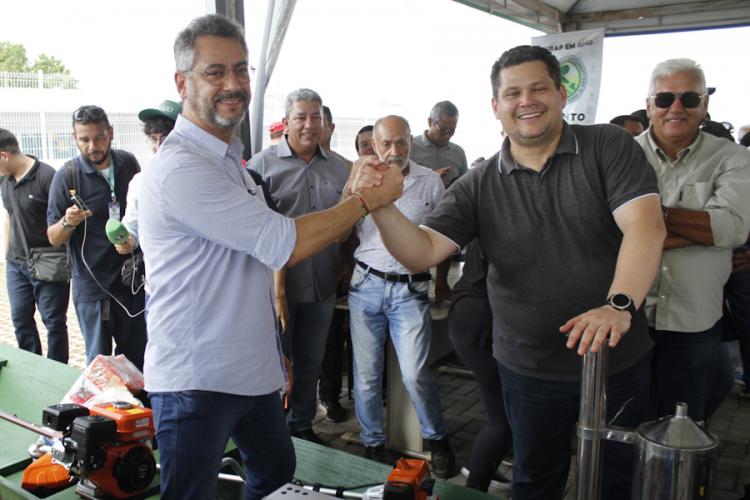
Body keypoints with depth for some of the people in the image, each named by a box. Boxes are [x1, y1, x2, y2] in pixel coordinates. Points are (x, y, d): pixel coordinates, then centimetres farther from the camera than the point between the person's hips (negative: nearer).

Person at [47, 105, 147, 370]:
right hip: (92, 286, -3)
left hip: (132, 278, 3)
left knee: (135, 357, 14)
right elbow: (53, 238, -6)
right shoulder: (67, 176, -10)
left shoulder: (128, 163, -1)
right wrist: (67, 223, -27)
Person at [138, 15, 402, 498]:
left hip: (250, 368, 10)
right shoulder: (182, 168, -22)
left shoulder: (229, 159, 13)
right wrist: (369, 199, -14)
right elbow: (285, 244, -24)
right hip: (196, 381, -9)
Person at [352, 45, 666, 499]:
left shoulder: (609, 148, -7)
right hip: (530, 371, 1)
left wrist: (620, 304, -36)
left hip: (619, 362, 0)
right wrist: (381, 206, -30)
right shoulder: (478, 186, -4)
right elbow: (422, 253, -11)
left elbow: (645, 226, -20)